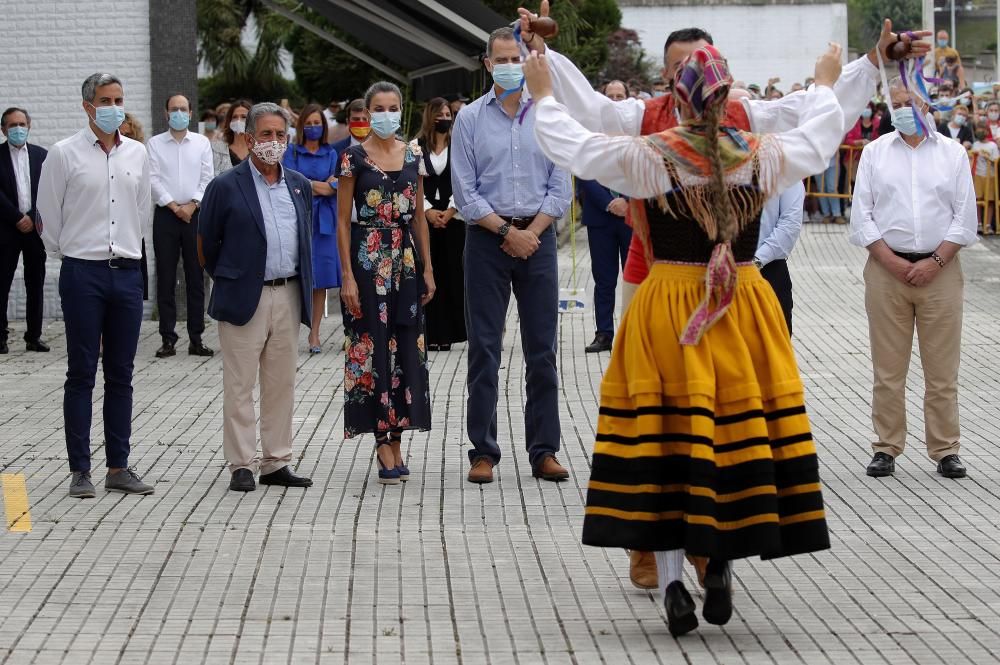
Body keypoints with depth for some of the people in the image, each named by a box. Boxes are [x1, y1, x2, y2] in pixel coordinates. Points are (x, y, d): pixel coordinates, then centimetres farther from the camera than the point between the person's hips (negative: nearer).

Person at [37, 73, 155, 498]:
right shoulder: (65, 155, -4)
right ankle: (80, 471, 3)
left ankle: (118, 467, 13)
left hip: (127, 272, 4)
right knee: (81, 374, -1)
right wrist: (66, 254, 9)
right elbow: (48, 215, 2)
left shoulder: (137, 154, 8)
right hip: (83, 274, -4)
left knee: (121, 375, 7)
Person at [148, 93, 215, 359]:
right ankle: (168, 339, 2)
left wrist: (192, 204, -9)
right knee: (166, 279, -1)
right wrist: (174, 206, -9)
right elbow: (153, 179, -1)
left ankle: (196, 339, 4)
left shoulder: (202, 143, 10)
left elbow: (207, 178, 4)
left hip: (195, 214, 1)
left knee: (196, 278, 1)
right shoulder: (155, 144, 6)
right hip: (165, 215, -1)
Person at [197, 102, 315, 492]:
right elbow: (206, 244, 1)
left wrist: (305, 286, 15)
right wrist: (228, 282, 7)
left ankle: (276, 463, 16)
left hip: (288, 296, 5)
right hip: (245, 299, -5)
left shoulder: (299, 186, 10)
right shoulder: (226, 187, -6)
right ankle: (242, 465, 4)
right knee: (240, 386, -2)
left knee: (282, 384, 9)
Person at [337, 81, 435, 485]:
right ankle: (384, 444, 1)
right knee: (373, 346, -3)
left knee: (406, 347, 4)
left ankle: (395, 441, 12)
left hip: (406, 259, 4)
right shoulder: (355, 158, -3)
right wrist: (347, 276, -11)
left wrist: (428, 268, 7)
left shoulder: (414, 157, 9)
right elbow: (343, 220, -5)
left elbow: (419, 217, 13)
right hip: (368, 259, -4)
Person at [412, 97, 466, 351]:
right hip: (425, 217, 1)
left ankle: (449, 332, 1)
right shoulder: (416, 147, 6)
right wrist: (428, 211, -7)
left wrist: (450, 211, -8)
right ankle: (432, 333, 2)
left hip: (454, 217, 0)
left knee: (452, 271, -2)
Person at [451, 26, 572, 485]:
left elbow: (560, 189, 4)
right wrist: (508, 231, -9)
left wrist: (531, 233, -8)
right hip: (487, 238, -1)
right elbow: (465, 193, -2)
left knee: (542, 349, 3)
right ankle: (483, 452, 4)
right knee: (484, 348, 0)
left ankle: (544, 451, 8)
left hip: (538, 236, 1)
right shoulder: (470, 119, 3)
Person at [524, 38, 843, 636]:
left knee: (665, 436, 3)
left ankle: (672, 577, 2)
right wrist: (826, 86, 36)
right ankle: (723, 567, 10)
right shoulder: (762, 156, -1)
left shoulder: (647, 158, -9)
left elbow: (571, 145, 1)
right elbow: (819, 140, 18)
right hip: (746, 309, 2)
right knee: (742, 428, 9)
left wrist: (543, 94, 18)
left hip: (669, 308, -2)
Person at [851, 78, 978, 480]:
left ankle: (945, 450, 9)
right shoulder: (875, 152, 8)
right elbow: (862, 215, 3)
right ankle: (886, 448, 9)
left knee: (942, 369, 2)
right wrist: (892, 262, -7)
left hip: (939, 270, 0)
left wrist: (935, 261, -7)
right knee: (887, 369, 2)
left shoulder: (953, 153, 7)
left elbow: (965, 217, 4)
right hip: (886, 269, 0)